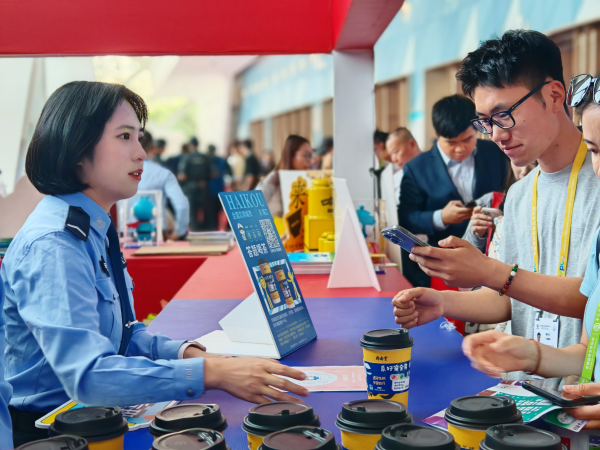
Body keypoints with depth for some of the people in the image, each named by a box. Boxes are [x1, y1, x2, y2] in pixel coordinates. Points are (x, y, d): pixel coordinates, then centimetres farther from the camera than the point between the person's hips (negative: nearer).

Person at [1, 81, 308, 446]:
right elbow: (86, 374, -31)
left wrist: (188, 352, -3)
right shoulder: (52, 246, -21)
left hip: (93, 414, 8)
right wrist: (211, 373, -35)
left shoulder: (96, 231, 8)